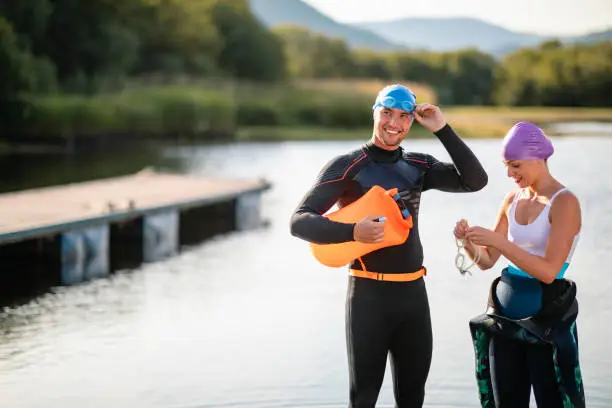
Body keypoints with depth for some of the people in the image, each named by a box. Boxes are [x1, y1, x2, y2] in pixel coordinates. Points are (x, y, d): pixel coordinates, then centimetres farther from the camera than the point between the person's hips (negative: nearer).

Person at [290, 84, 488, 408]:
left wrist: (442, 129, -6)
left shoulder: (418, 166, 9)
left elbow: (475, 181, -2)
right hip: (369, 293, -5)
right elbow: (299, 222, -14)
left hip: (413, 291, 5)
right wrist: (352, 232, -31)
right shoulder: (347, 166, -7)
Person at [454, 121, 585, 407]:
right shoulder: (513, 199, 8)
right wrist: (468, 242, -12)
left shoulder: (564, 202, -12)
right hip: (505, 314, 7)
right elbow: (487, 261, 9)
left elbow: (549, 271, -21)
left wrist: (498, 240, -26)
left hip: (546, 318, -6)